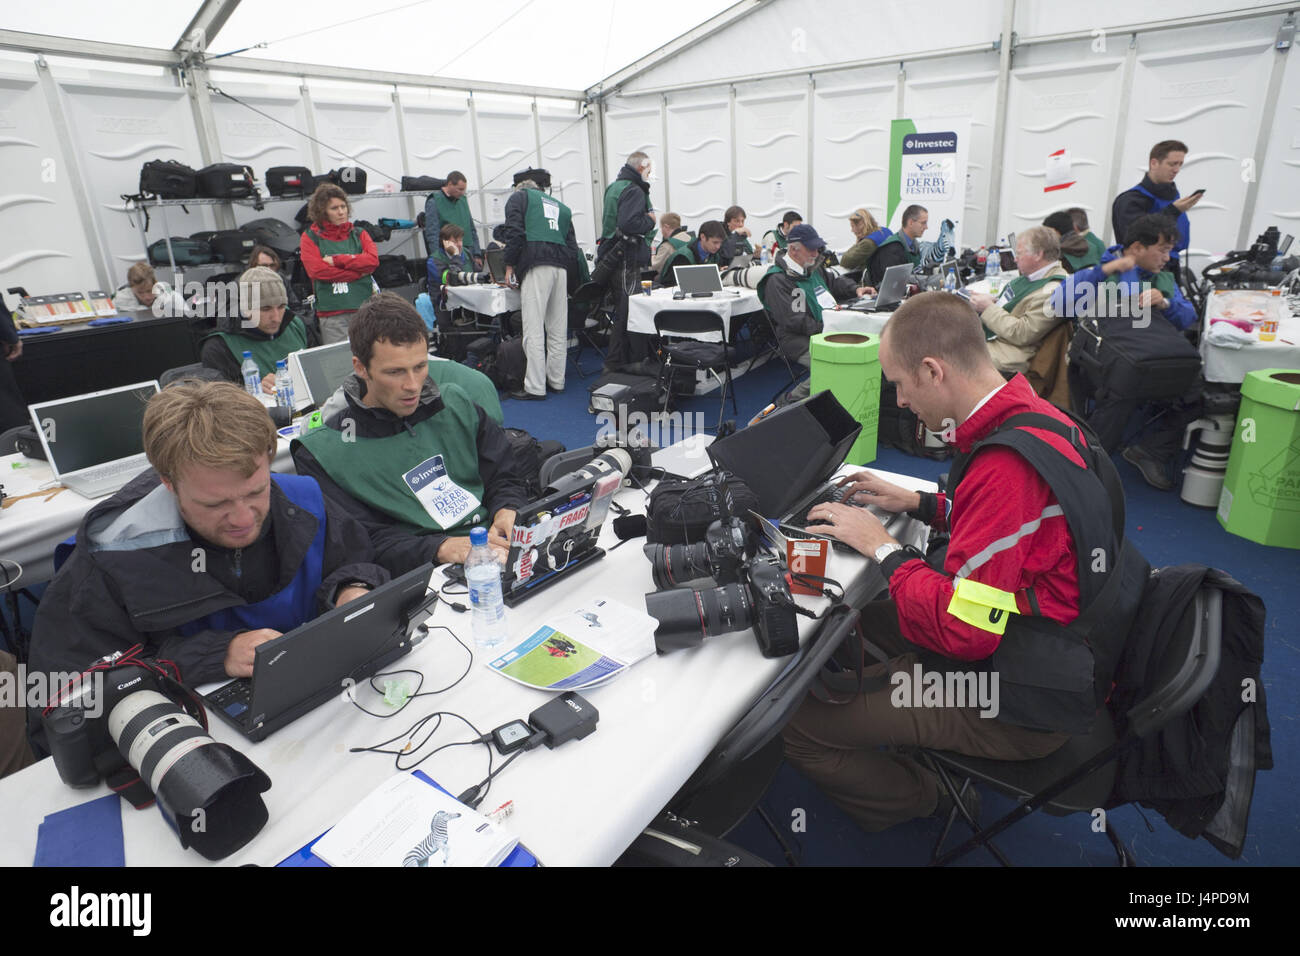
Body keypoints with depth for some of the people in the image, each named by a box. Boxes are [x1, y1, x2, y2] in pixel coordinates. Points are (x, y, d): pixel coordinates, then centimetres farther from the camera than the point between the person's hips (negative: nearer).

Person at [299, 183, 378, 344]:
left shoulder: (359, 234, 15)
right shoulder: (310, 237, 8)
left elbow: (373, 260, -2)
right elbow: (317, 270, -7)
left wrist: (336, 260, -7)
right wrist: (358, 272, -6)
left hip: (365, 308, 2)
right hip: (332, 315, -2)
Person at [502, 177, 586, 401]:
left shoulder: (518, 197, 17)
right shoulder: (561, 206, 31)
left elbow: (514, 231, -1)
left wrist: (509, 265, 4)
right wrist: (570, 282, 25)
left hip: (536, 265, -5)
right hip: (562, 265, 6)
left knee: (533, 329, -7)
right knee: (558, 329, 10)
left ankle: (535, 388, -9)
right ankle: (556, 381, 16)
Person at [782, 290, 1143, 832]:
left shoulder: (1005, 466, -33)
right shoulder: (1035, 417, -2)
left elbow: (961, 630, -30)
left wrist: (882, 548, -17)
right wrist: (918, 504, 8)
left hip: (1024, 706, -10)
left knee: (797, 725, -10)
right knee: (868, 614, 22)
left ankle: (912, 801, 18)